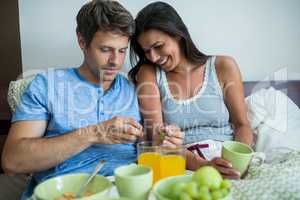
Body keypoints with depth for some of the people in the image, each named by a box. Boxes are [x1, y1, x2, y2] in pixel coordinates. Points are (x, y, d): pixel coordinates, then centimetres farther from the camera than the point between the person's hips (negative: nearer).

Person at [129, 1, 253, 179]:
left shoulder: (223, 66, 5)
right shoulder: (149, 74, 3)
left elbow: (242, 125, 6)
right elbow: (157, 137, -7)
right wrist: (200, 165, -23)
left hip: (227, 163, 1)